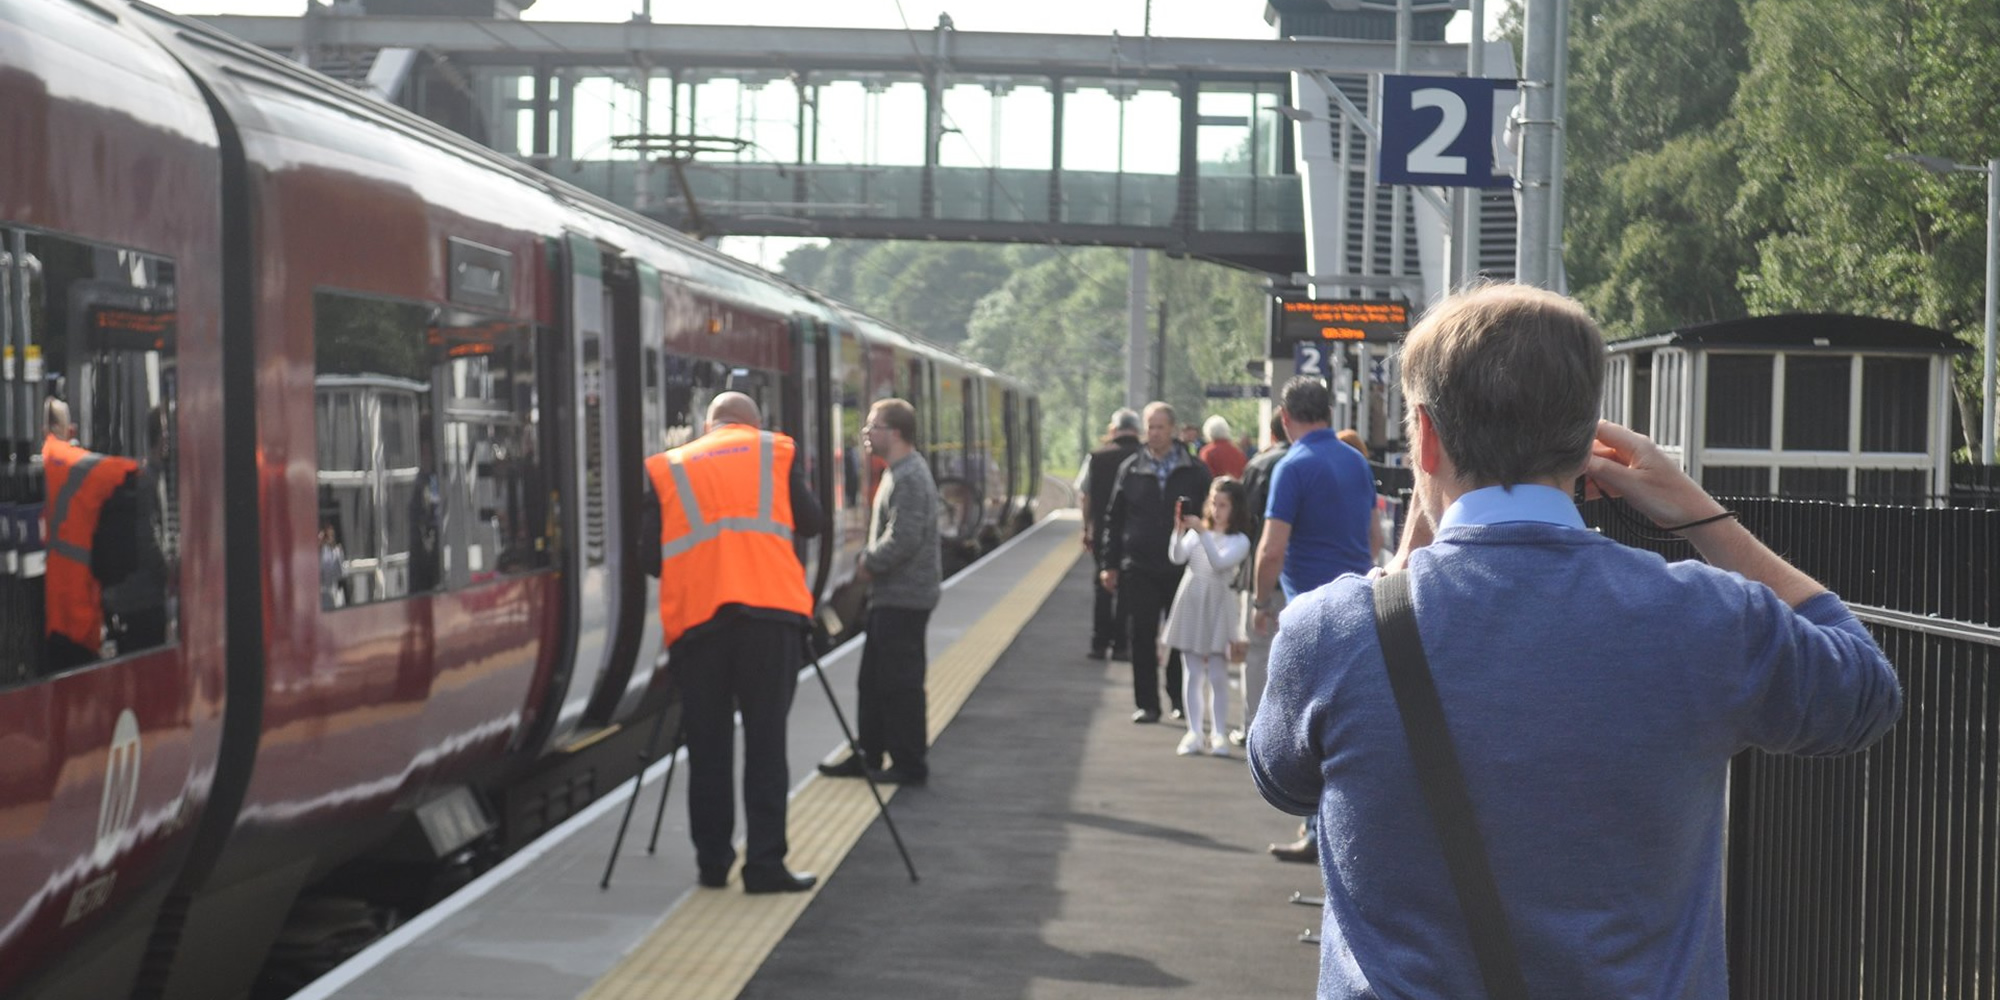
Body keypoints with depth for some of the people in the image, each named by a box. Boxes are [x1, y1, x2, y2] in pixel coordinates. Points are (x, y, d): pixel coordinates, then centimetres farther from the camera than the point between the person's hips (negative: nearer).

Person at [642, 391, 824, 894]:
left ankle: (712, 862, 11)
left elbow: (647, 548, 10)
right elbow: (810, 522, 17)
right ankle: (764, 864, -5)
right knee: (765, 739, -1)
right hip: (769, 608, -1)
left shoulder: (665, 467, 17)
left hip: (696, 614, 1)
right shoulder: (774, 450, 15)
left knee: (707, 744, 8)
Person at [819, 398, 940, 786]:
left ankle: (910, 764, 4)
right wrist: (870, 562, 8)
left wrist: (869, 564, -12)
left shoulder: (910, 478, -18)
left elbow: (904, 539, -25)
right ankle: (868, 756, 23)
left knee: (900, 682, -3)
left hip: (903, 598, -10)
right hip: (890, 595, 10)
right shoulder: (900, 471, 14)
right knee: (873, 681, 15)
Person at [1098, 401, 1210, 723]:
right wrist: (1109, 564, 4)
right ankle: (1146, 704, 9)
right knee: (1141, 639, 2)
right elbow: (1113, 518, 9)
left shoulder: (1195, 470, 2)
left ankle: (1182, 700, 19)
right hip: (1139, 569, 1)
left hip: (1183, 568, -1)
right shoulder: (1130, 469, 6)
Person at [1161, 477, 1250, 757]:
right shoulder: (1197, 532, 8)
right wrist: (1180, 530, -18)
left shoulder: (1239, 540, -2)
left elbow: (1219, 562, -17)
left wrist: (1203, 533, -24)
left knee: (1217, 675, -1)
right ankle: (1194, 732, 8)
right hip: (1191, 602, 3)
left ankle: (1219, 734, 3)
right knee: (1193, 674, 5)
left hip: (1217, 607, -3)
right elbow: (1177, 558, -5)